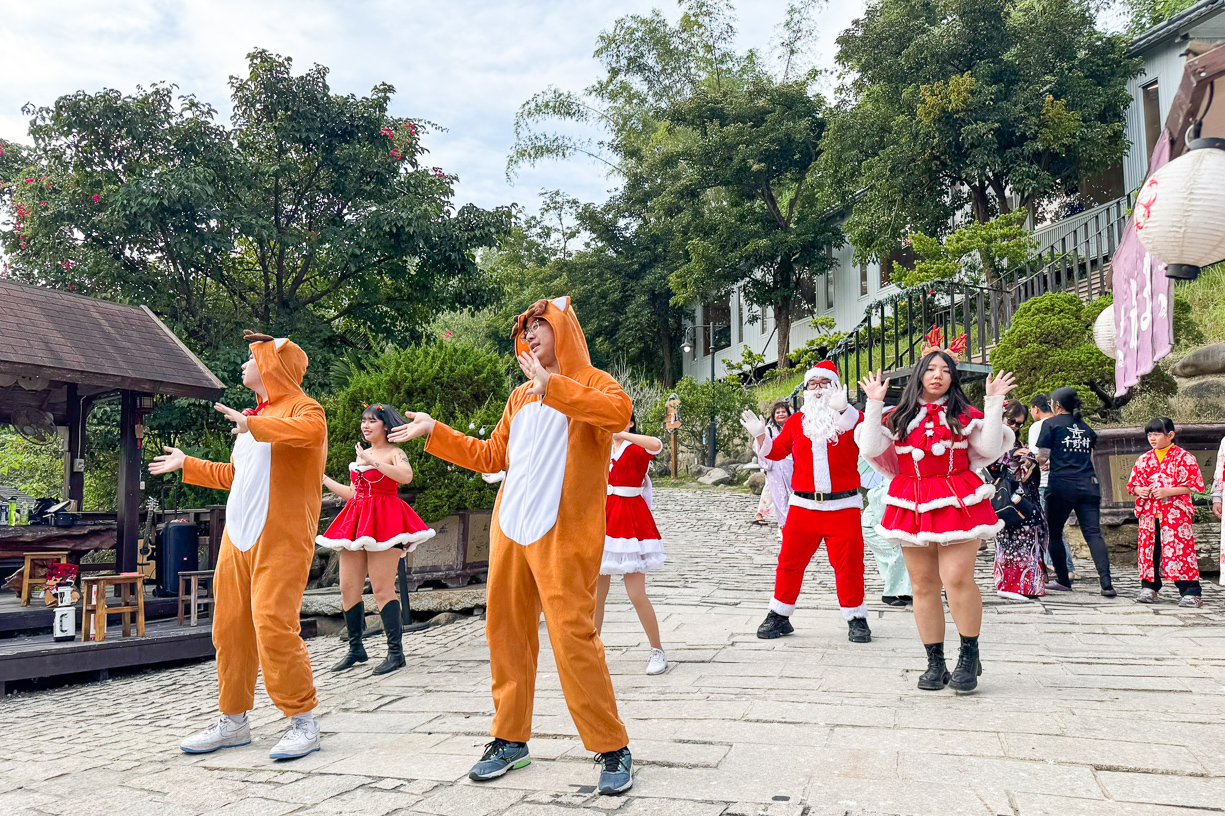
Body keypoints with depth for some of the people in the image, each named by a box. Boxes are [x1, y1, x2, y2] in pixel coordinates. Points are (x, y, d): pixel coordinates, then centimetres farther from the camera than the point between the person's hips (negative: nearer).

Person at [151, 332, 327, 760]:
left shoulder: (302, 407, -2)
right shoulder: (251, 418, 25)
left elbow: (311, 431, -29)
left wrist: (253, 424, -27)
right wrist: (187, 465, 42)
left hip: (281, 538, -9)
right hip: (237, 536, 9)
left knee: (274, 624, -15)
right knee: (229, 628, 9)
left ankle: (303, 721, -4)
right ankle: (233, 721, 21)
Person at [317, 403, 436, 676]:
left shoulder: (394, 453, -2)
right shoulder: (360, 455, 20)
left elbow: (406, 476, -24)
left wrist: (372, 462, -26)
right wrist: (322, 478, 27)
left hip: (383, 522, -7)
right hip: (356, 521, 7)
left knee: (382, 589, -10)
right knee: (348, 588, 5)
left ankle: (395, 651, -5)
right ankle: (356, 649, 17)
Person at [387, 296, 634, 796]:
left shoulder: (590, 382, 0)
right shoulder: (521, 396, 20)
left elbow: (618, 412, -24)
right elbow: (490, 456, 26)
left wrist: (551, 386, -29)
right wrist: (434, 432, 24)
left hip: (564, 534, -7)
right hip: (510, 528, 7)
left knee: (573, 637, -11)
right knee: (506, 633, 9)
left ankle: (612, 749, 3)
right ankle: (510, 740, 24)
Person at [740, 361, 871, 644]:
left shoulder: (850, 416, 3)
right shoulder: (796, 421, 11)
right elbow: (777, 451, 11)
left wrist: (841, 409, -31)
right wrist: (760, 435, -6)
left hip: (843, 506, -2)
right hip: (802, 506, 2)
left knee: (848, 564, 2)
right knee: (790, 561, 7)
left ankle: (856, 619, 17)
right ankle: (779, 616, 19)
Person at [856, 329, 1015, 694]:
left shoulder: (964, 415, 8)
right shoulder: (899, 417, 11)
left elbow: (990, 448, -2)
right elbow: (870, 449, 1)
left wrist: (995, 403, -5)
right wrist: (875, 405, 0)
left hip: (957, 502, -2)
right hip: (913, 505, 2)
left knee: (957, 578, -14)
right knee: (923, 585, 5)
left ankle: (970, 654, 5)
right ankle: (935, 663, 15)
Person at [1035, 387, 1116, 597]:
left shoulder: (1051, 424, 2)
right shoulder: (1085, 426, 18)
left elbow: (1043, 457, -3)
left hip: (1062, 484, -4)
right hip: (1089, 485, 5)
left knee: (1054, 533, 10)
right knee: (1093, 533, -4)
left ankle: (1063, 581, 12)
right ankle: (1106, 583, -16)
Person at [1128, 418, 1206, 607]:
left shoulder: (1183, 458, -2)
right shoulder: (1144, 460, 14)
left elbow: (1192, 485, -6)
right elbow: (1132, 484, 17)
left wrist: (1167, 492, -17)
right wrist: (1139, 490, -5)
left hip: (1175, 513, -5)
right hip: (1149, 513, 5)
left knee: (1180, 550, -9)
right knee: (1148, 550, 6)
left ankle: (1191, 593, -4)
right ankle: (1149, 588, 15)